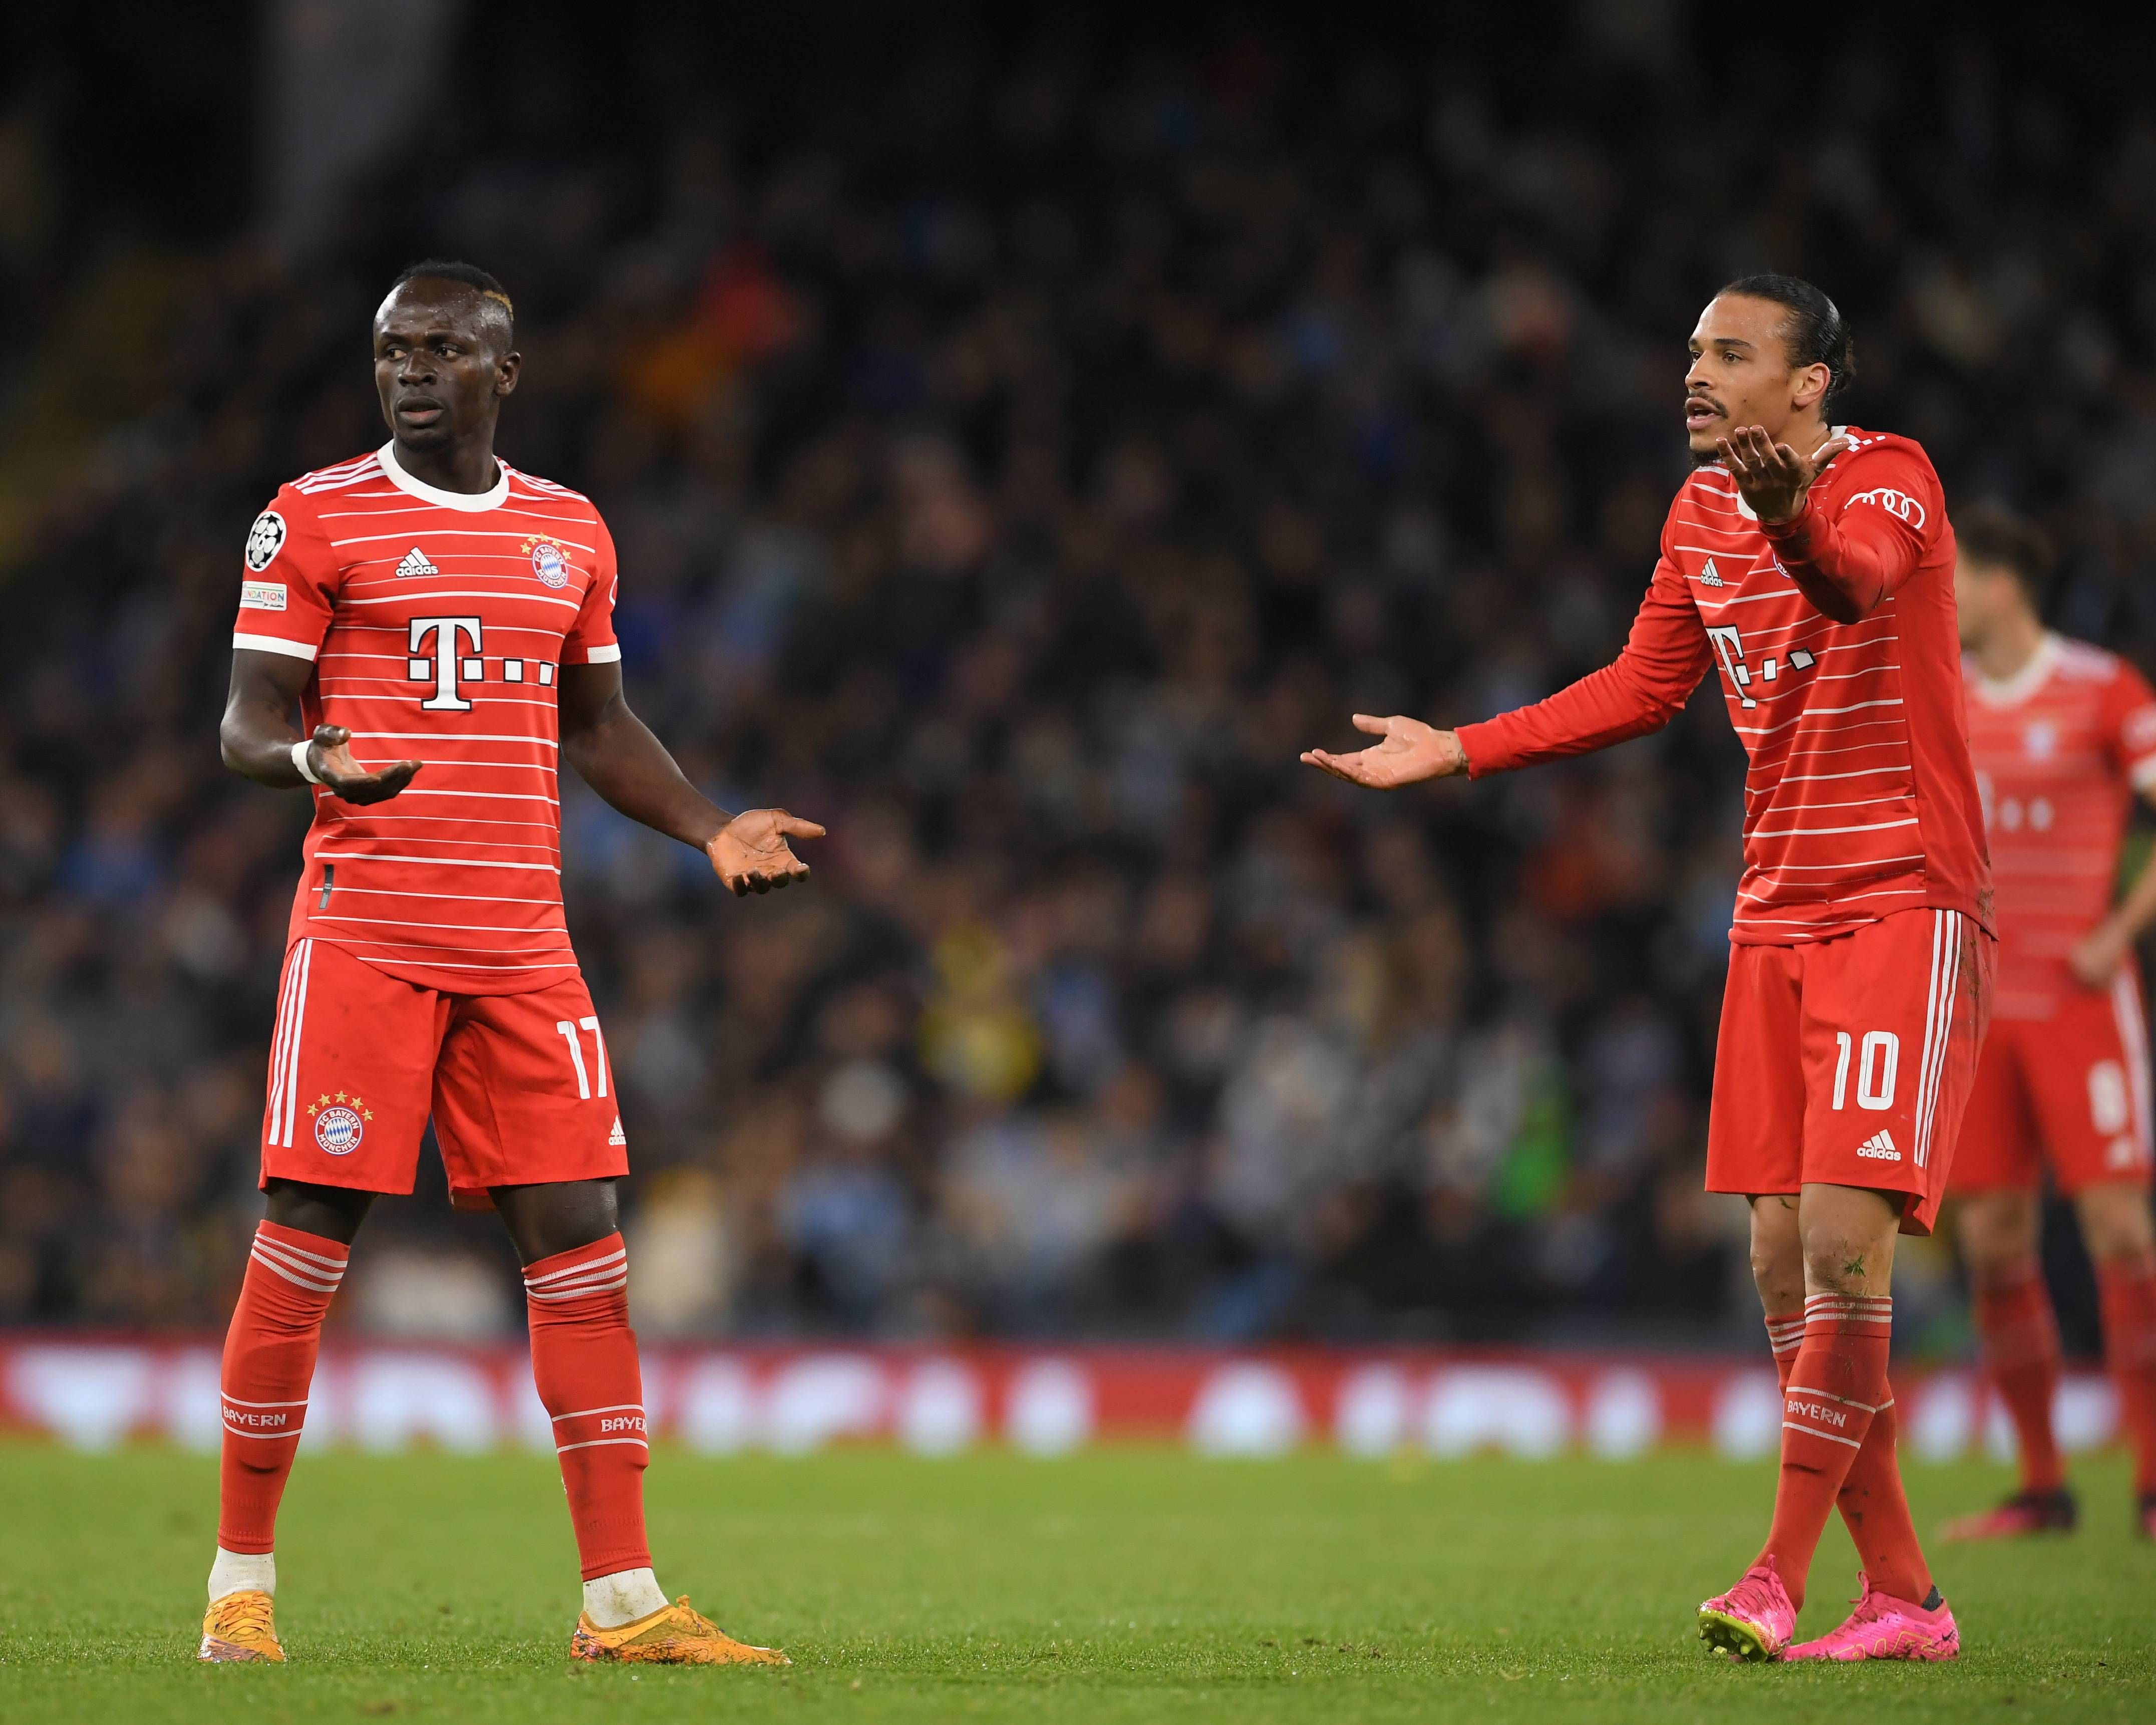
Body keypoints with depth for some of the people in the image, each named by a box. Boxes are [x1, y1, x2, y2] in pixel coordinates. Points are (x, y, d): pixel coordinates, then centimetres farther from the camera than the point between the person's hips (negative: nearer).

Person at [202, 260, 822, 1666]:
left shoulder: (570, 533, 14)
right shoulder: (314, 520, 0)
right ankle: (242, 1580, 7)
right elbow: (246, 726, -1)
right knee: (308, 1239, -6)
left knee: (581, 1239, -1)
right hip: (363, 930, -4)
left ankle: (622, 1601, 1)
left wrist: (713, 828, 10)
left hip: (524, 943, 4)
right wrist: (308, 760, -24)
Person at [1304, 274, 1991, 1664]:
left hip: (1907, 910, -7)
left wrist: (1792, 517, -59)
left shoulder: (1889, 478, -13)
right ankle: (1902, 1598, 8)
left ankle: (1781, 1578, -13)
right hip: (1777, 918, 7)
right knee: (1785, 1264, 2)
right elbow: (1645, 686, 20)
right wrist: (1458, 753, 14)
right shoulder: (1701, 510, 9)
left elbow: (1855, 579, -36)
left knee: (1844, 1238, -16)